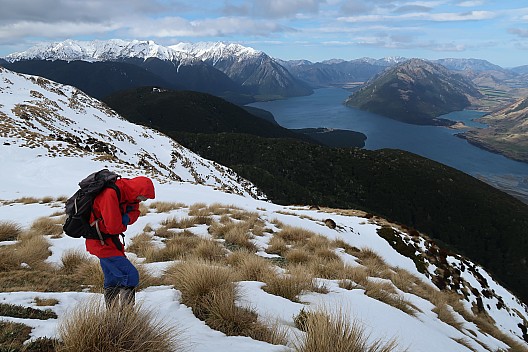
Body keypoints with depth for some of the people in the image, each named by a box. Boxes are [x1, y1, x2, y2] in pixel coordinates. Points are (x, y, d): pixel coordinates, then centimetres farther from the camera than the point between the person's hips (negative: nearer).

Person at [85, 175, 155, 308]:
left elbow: (135, 211, 7)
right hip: (101, 242, -9)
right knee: (131, 276, -13)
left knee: (113, 280, 18)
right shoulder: (111, 194, -29)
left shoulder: (128, 191, -3)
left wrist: (127, 218, -15)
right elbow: (114, 227, -28)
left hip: (109, 239, 9)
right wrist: (124, 225, -6)